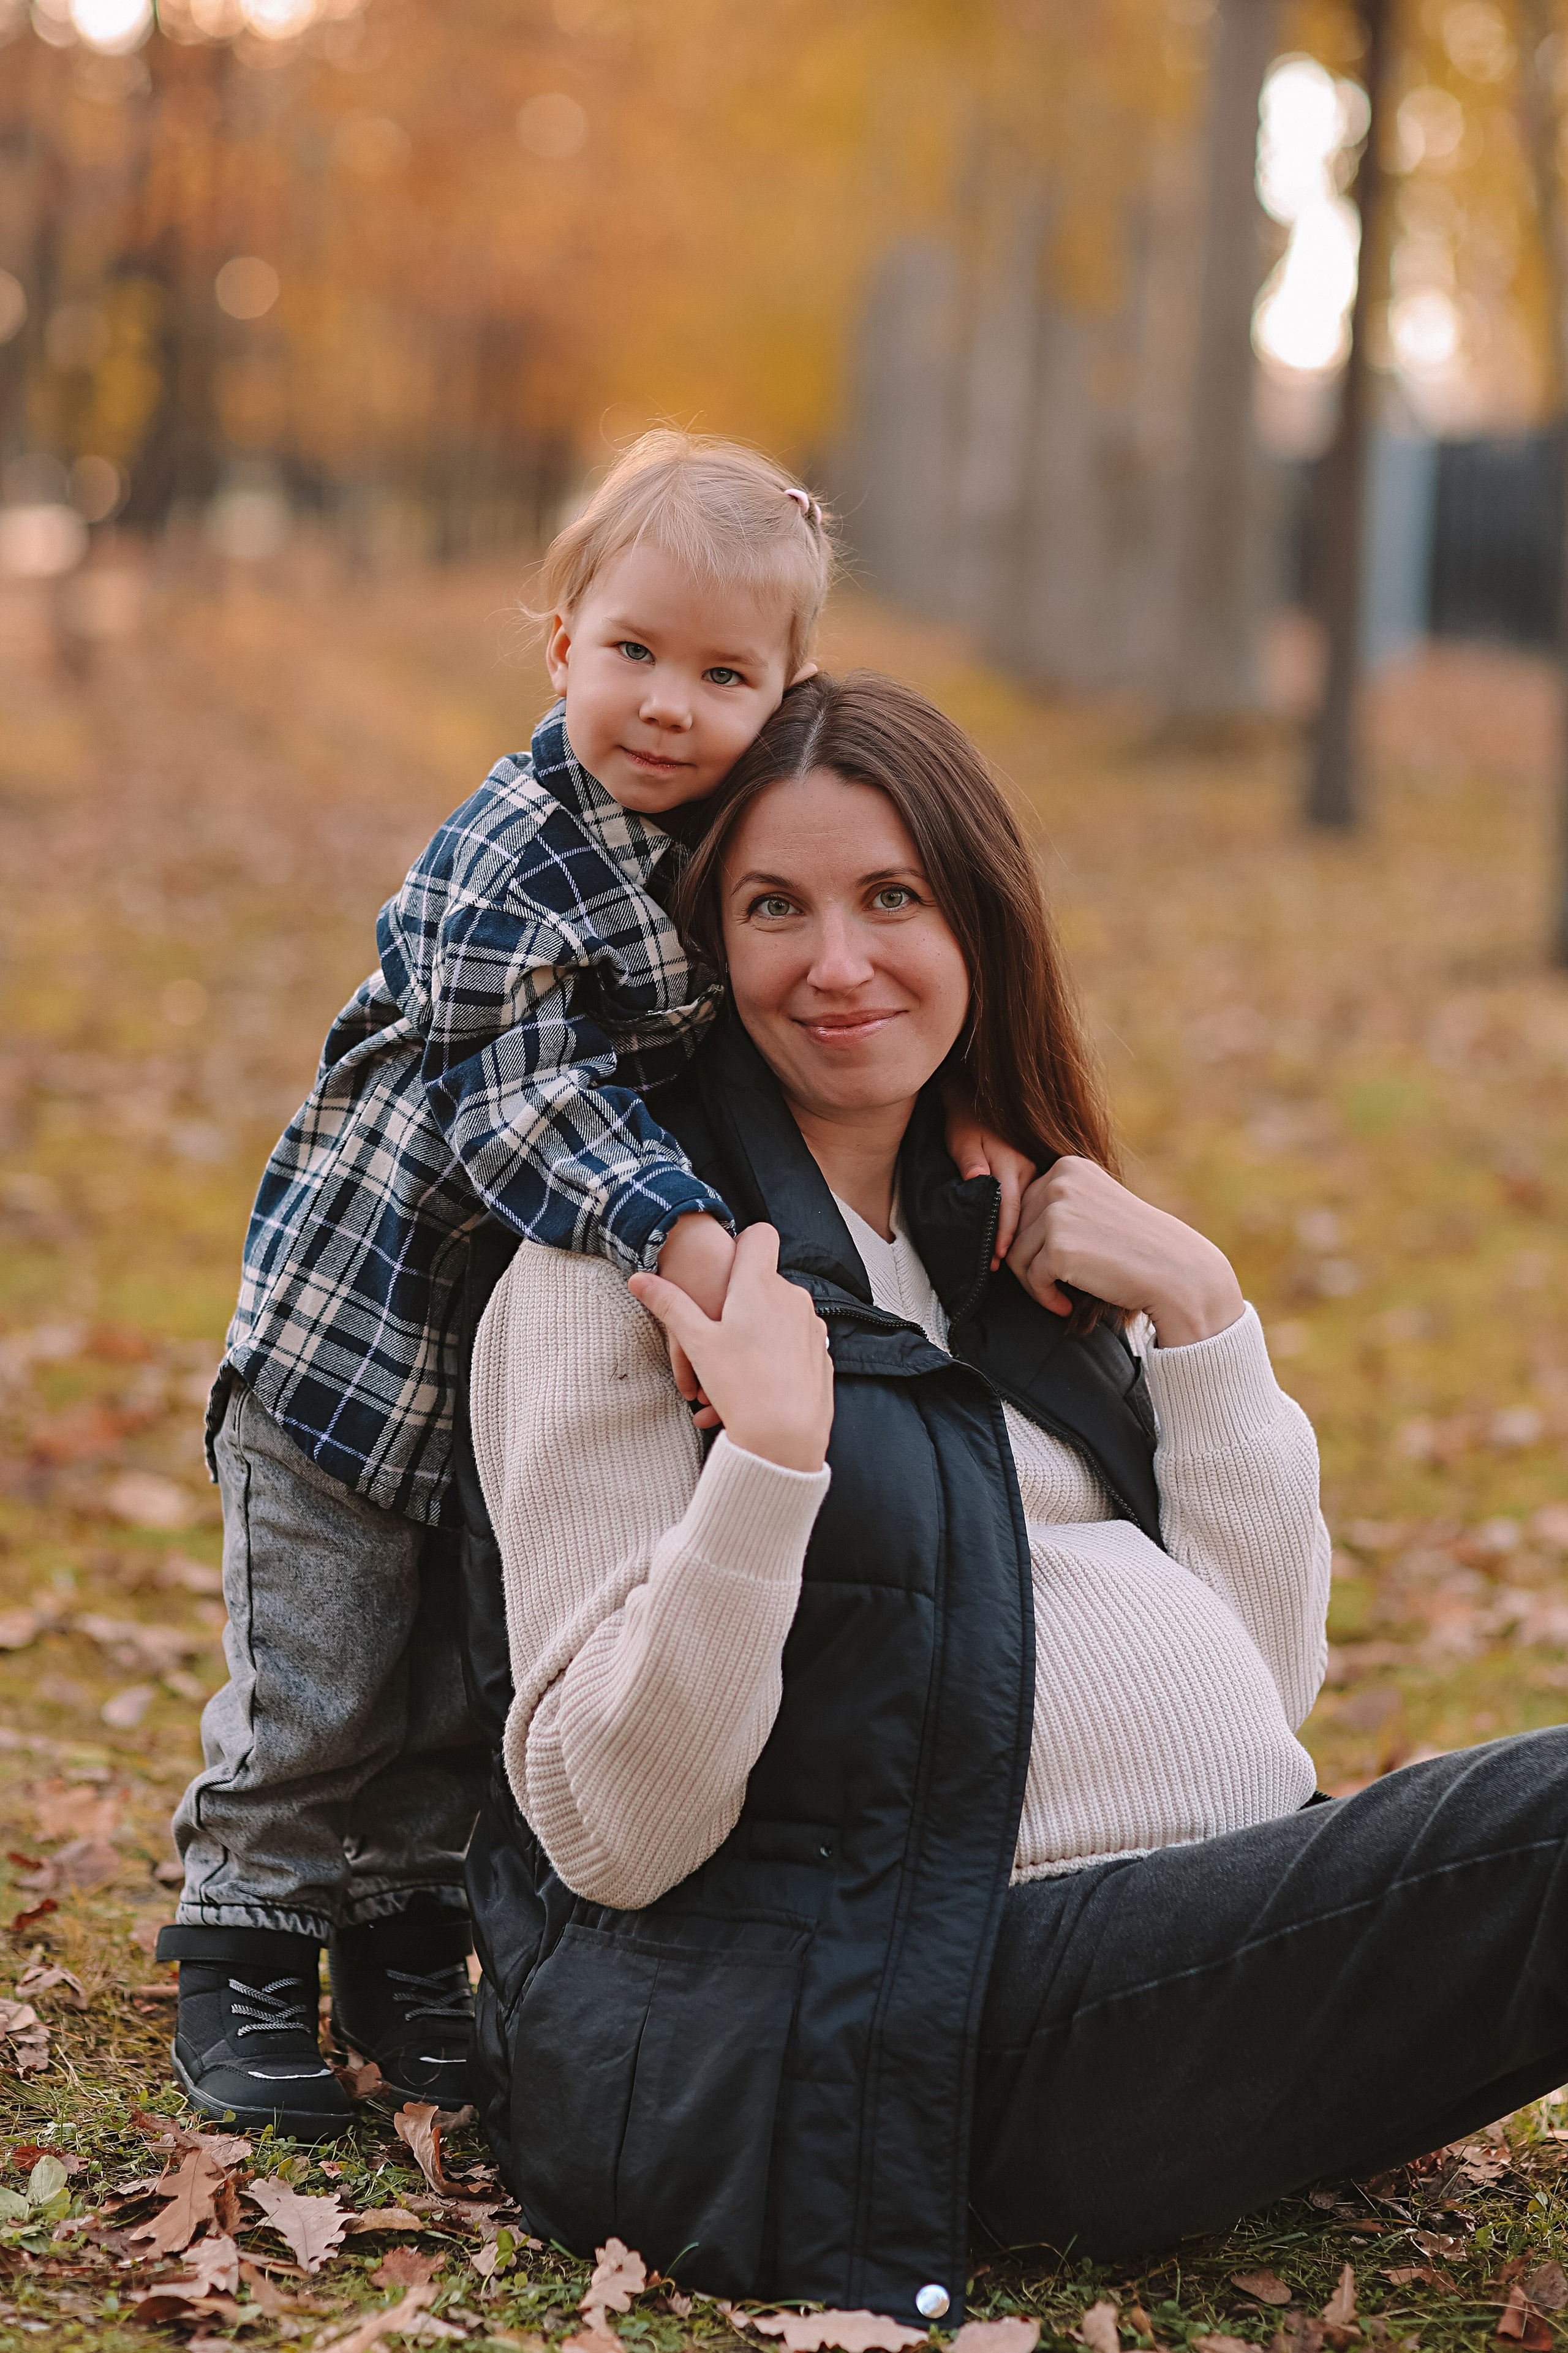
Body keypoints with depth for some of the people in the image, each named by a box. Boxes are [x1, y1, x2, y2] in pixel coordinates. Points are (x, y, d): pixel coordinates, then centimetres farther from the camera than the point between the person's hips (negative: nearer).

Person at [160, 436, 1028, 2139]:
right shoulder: (506, 863, -23)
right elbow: (522, 1106, -31)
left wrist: (962, 1108, -12)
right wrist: (682, 1243, -42)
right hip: (363, 1328, -6)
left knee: (472, 1693, 15)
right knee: (311, 1681, 3)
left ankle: (409, 1951, 31)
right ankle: (244, 1959, 19)